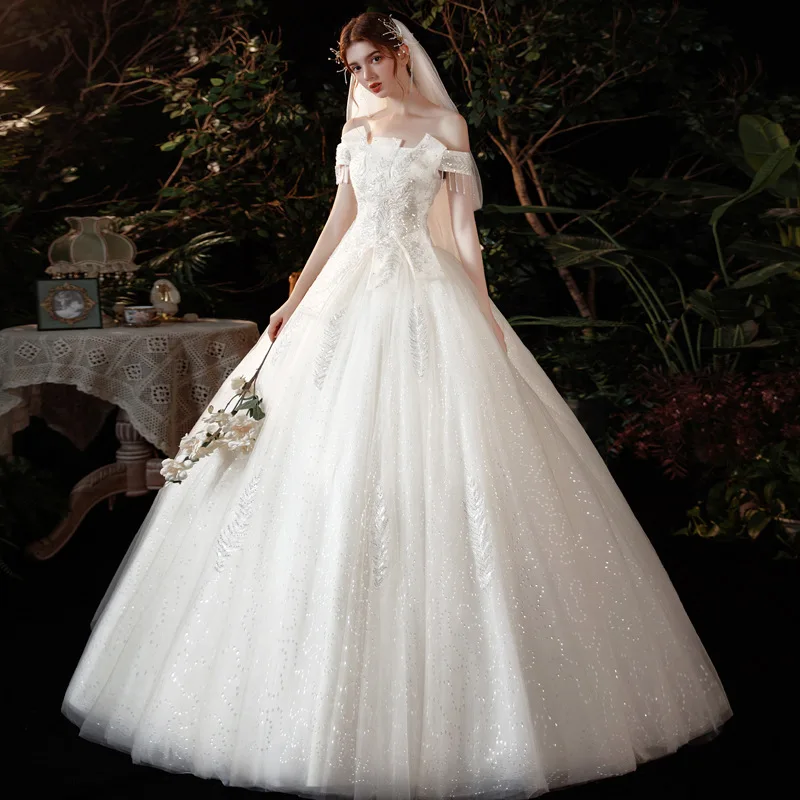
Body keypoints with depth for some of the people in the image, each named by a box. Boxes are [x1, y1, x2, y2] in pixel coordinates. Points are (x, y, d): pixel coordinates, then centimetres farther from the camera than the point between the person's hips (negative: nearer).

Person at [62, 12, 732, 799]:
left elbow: (463, 224, -1)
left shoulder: (445, 125, 4)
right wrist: (295, 300, 10)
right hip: (353, 294, 5)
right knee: (332, 473, 0)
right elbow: (339, 220, 17)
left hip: (426, 297, -5)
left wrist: (484, 308, -10)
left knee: (435, 465, -10)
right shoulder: (355, 130, 17)